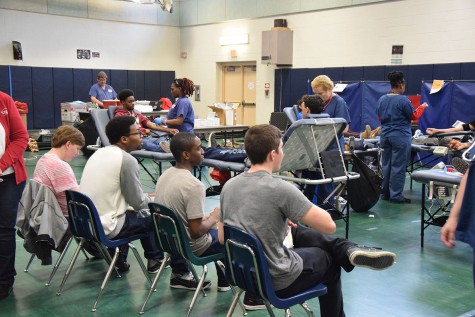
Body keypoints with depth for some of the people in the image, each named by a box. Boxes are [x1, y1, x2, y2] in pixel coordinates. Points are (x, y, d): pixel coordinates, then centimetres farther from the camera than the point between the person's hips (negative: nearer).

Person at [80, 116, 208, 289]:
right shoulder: (127, 160, -17)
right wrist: (153, 200, 10)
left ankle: (154, 259, 34)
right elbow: (138, 202, -12)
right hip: (107, 227, -9)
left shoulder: (99, 153, 9)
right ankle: (180, 274, 10)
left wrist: (147, 197, 21)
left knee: (145, 213, 24)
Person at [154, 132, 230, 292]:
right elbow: (196, 231, -26)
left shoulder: (165, 176, -4)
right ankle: (225, 282, 30)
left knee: (213, 229, 28)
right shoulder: (194, 186, -29)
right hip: (191, 247, -7)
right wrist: (213, 218, -7)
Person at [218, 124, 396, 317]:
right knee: (328, 258, 23)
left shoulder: (229, 186, -3)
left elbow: (222, 238, 8)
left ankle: (349, 250, 15)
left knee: (297, 231, 23)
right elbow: (329, 227, -18)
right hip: (276, 281, -6)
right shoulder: (280, 189, -24)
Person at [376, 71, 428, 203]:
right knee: (398, 166, -1)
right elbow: (414, 116, -5)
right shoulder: (403, 100, -14)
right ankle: (395, 196, 2)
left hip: (385, 136, 6)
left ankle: (385, 193, 20)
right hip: (400, 136, -6)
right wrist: (422, 107, 11)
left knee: (386, 165, 13)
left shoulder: (382, 99, 5)